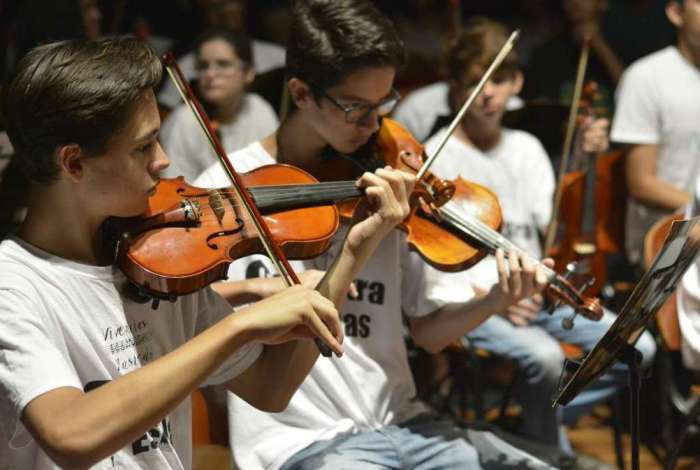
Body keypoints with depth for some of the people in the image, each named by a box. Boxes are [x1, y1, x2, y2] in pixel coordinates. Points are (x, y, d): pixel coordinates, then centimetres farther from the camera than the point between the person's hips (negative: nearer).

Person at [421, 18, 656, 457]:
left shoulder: (526, 148, 10)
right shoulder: (439, 156, -6)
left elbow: (554, 222, 1)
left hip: (533, 293, 6)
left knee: (637, 346, -11)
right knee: (544, 356, -33)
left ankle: (543, 417, 2)